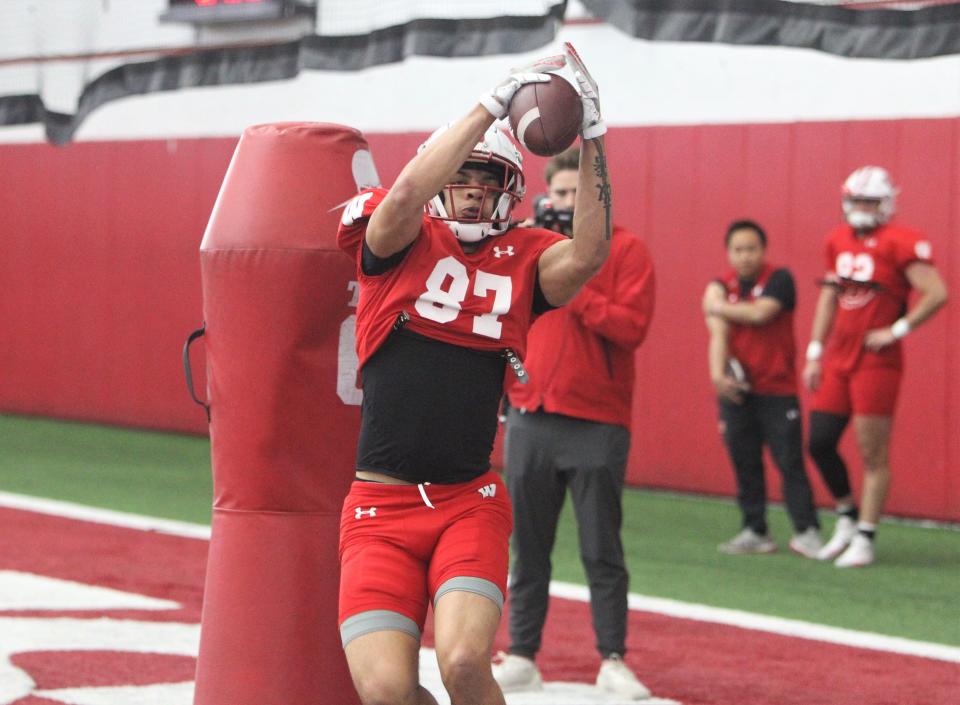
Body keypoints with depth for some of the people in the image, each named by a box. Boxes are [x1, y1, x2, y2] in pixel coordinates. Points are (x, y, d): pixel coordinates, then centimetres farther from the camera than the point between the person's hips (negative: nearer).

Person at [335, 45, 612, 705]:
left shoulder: (521, 259, 7)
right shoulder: (402, 241, 1)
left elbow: (587, 254, -13)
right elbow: (409, 192, -20)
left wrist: (591, 137, -17)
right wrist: (497, 101, -20)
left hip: (471, 503, 1)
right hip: (379, 507, -1)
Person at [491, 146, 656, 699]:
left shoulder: (626, 250, -2)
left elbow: (632, 326, -13)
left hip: (597, 424, -4)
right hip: (530, 419, 4)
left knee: (602, 551, -1)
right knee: (528, 547, 6)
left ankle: (614, 661, 4)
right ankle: (522, 659, 11)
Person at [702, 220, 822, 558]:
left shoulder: (779, 279, -5)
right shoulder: (721, 287, 6)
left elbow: (759, 313, -20)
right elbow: (718, 333, -6)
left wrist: (718, 306, -6)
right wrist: (718, 372, -21)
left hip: (777, 390, -4)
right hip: (736, 390, 4)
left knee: (789, 461, -6)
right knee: (744, 463, 5)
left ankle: (807, 532, -4)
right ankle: (754, 532, 12)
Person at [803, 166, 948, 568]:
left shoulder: (900, 244, -11)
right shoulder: (838, 242, 11)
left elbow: (937, 294, -17)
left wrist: (896, 331, -14)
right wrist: (814, 353, 14)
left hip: (876, 362, -7)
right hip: (838, 360, 7)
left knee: (873, 454, -2)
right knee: (819, 443, 7)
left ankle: (864, 540, 3)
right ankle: (847, 517, 27)